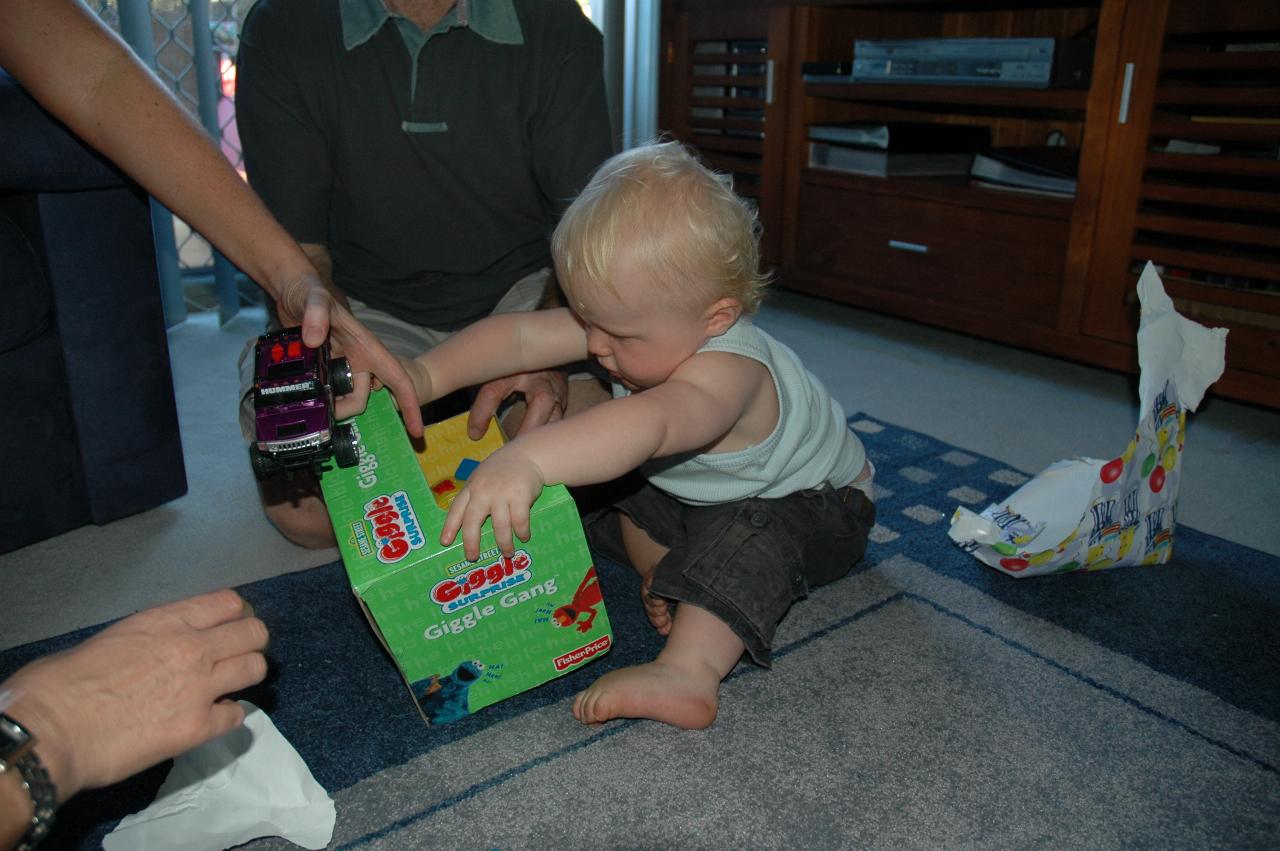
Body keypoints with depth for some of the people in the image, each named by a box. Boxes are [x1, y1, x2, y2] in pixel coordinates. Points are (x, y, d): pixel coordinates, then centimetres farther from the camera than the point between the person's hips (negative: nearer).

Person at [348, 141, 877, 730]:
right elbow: (521, 335, -19)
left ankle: (687, 673, -45)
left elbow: (649, 424, -65)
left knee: (752, 534, -38)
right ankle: (676, 575, -8)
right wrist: (427, 375, -30)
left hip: (814, 505, -8)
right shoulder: (630, 325, -19)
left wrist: (526, 460, -78)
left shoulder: (726, 369, -44)